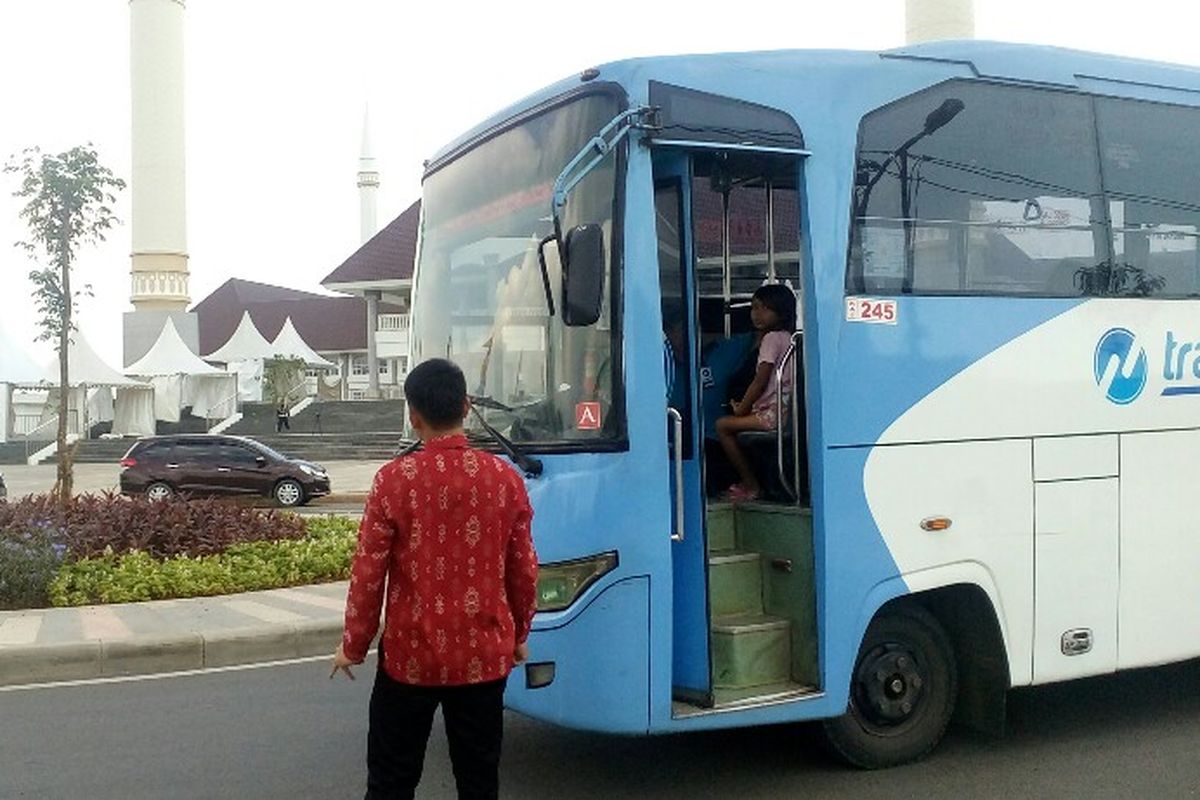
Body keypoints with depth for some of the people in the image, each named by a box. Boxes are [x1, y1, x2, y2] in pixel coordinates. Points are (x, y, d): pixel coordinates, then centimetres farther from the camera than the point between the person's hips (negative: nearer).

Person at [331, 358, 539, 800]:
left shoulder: (395, 478, -12)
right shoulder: (505, 477, -5)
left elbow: (368, 572, -8)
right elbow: (524, 570, 2)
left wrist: (354, 645, 5)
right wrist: (519, 635, 18)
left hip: (409, 655, -2)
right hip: (485, 655, 2)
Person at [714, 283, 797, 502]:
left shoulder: (772, 338, -12)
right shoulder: (786, 337, 16)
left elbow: (760, 381, -16)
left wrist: (741, 408, -4)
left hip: (773, 413, -10)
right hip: (784, 410, 10)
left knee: (723, 425, -7)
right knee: (728, 424, 23)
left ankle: (751, 485, -4)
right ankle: (749, 480, 19)